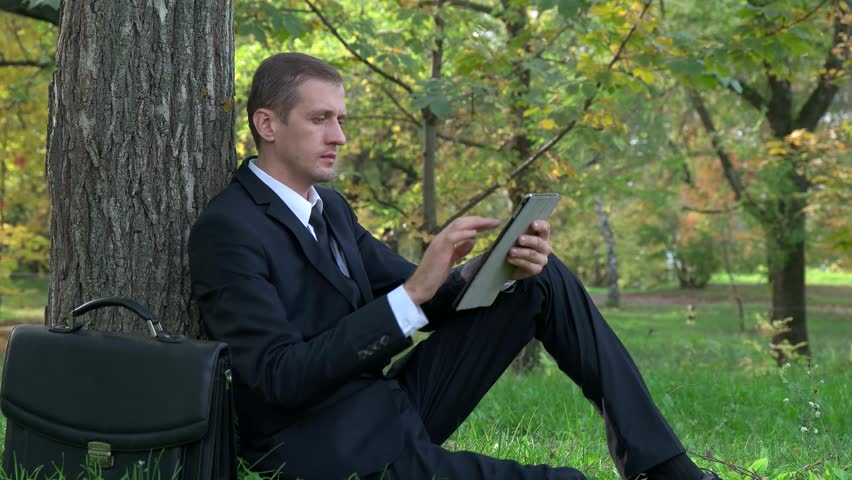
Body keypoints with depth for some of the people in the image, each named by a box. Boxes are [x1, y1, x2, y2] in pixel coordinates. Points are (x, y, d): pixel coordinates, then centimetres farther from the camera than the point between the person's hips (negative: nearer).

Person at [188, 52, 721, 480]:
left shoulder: (330, 207, 12)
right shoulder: (227, 230, -15)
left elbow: (420, 296, 9)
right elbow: (282, 376, -23)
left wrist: (500, 267, -12)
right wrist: (414, 292, -28)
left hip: (395, 407, 9)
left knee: (543, 279, 0)